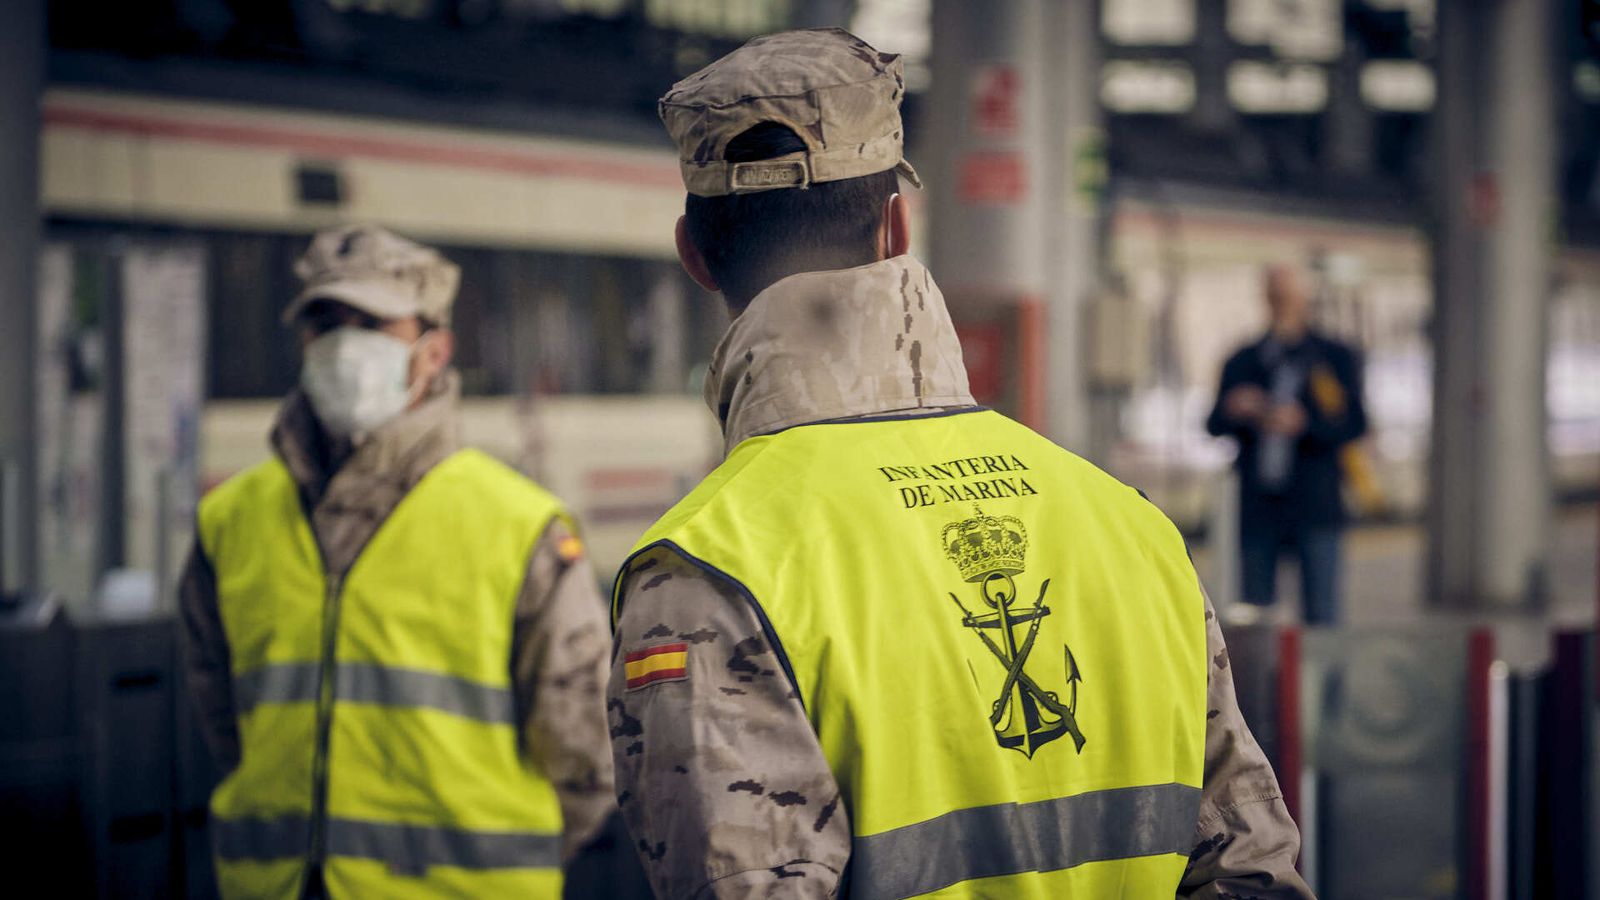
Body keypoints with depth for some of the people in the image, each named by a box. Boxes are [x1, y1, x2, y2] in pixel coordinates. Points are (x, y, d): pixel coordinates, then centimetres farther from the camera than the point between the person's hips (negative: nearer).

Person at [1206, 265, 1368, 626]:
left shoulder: (1336, 359, 7)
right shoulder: (1243, 362, 14)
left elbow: (1355, 423, -4)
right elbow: (1214, 427, 8)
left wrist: (1305, 422, -21)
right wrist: (1235, 411, -16)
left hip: (1314, 505, -2)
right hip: (1258, 507, 2)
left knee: (1321, 616, -5)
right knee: (1253, 616, 2)